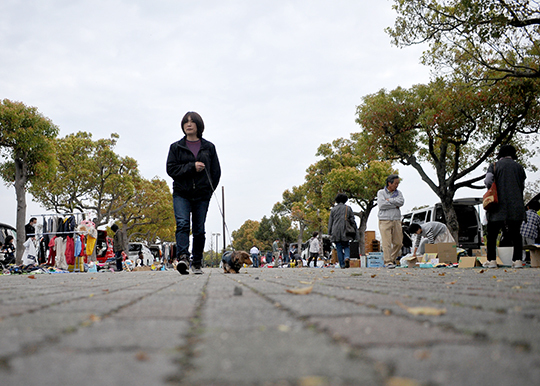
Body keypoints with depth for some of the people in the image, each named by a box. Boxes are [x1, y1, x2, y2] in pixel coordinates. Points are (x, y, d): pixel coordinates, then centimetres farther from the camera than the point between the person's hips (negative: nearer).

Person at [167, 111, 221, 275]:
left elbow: (216, 171, 11)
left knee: (199, 229, 1)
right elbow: (171, 169, -2)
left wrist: (208, 190, 3)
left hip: (202, 195, 1)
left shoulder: (209, 147, 11)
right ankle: (183, 258, -31)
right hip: (181, 194, -1)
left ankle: (197, 263, 12)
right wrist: (192, 167, -13)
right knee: (182, 224, -20)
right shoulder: (176, 147, 9)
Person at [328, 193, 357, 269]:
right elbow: (352, 220, 2)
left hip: (336, 232, 0)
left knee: (339, 249, 4)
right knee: (346, 246, 12)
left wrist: (329, 233, 7)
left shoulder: (333, 209, 6)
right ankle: (347, 257, -17)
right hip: (345, 231, 0)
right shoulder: (348, 208, 6)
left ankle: (342, 265, 0)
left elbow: (330, 222, 4)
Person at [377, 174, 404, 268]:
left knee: (398, 243, 4)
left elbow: (401, 202, -5)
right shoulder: (381, 192, 4)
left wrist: (389, 200, -8)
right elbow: (381, 205, -12)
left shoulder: (398, 193, 16)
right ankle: (388, 262, -6)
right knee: (386, 243, -10)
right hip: (385, 221, -4)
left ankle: (392, 259, 21)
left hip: (396, 221, 4)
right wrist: (395, 205, -5)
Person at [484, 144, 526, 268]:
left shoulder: (494, 166, 4)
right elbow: (522, 186, 12)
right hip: (516, 206, 2)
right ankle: (517, 260, 0)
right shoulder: (518, 167, 11)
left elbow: (488, 181, -11)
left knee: (492, 235, 5)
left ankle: (491, 260, 0)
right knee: (515, 234, 8)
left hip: (498, 207, -2)